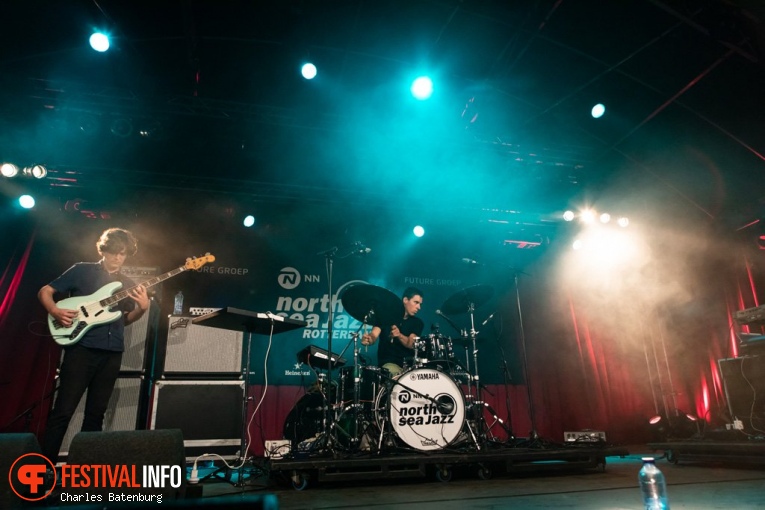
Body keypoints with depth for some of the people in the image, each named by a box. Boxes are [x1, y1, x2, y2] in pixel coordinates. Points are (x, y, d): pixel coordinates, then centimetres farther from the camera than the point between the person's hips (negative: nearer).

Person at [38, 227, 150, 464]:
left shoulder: (128, 285, 14)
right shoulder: (82, 271, 2)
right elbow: (45, 291, 5)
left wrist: (142, 308, -5)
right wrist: (56, 311, -15)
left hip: (112, 353, 4)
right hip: (81, 348, -4)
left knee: (96, 412, 10)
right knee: (63, 410, -4)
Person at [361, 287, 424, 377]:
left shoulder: (417, 323, 9)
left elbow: (411, 344, -8)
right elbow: (374, 335, -11)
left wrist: (399, 335, -31)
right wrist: (368, 339, -37)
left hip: (409, 363, 3)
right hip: (389, 363, -3)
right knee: (396, 375, -34)